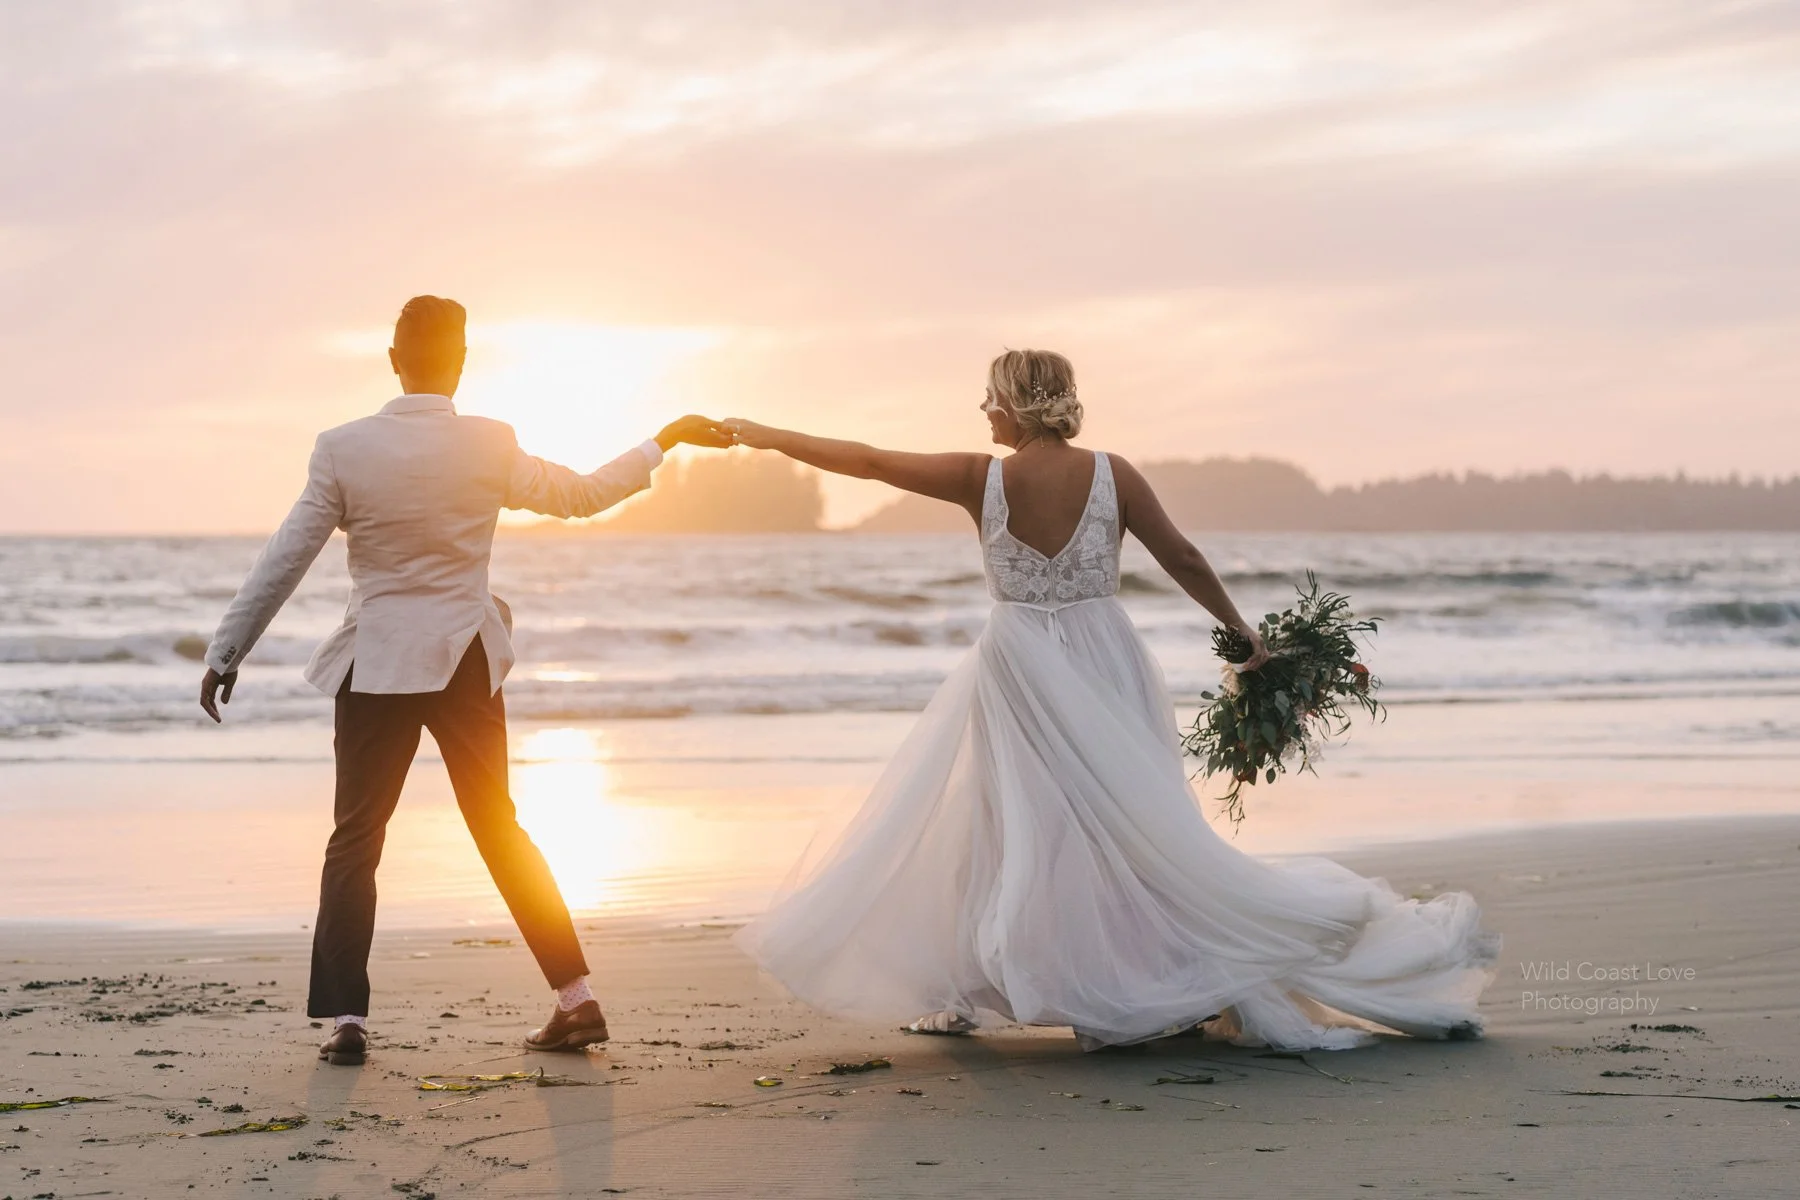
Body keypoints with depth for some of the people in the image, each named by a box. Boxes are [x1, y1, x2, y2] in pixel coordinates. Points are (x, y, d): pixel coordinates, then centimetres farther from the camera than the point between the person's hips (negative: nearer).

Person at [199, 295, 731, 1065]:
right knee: (499, 828, 13)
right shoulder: (491, 447, -5)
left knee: (354, 842, 5)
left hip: (377, 668, -2)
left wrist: (226, 653, 3)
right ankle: (576, 998, 12)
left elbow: (284, 561, -6)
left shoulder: (344, 448, -8)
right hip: (465, 664, 2)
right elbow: (582, 495, 7)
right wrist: (664, 440, 21)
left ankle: (347, 1022, -3)